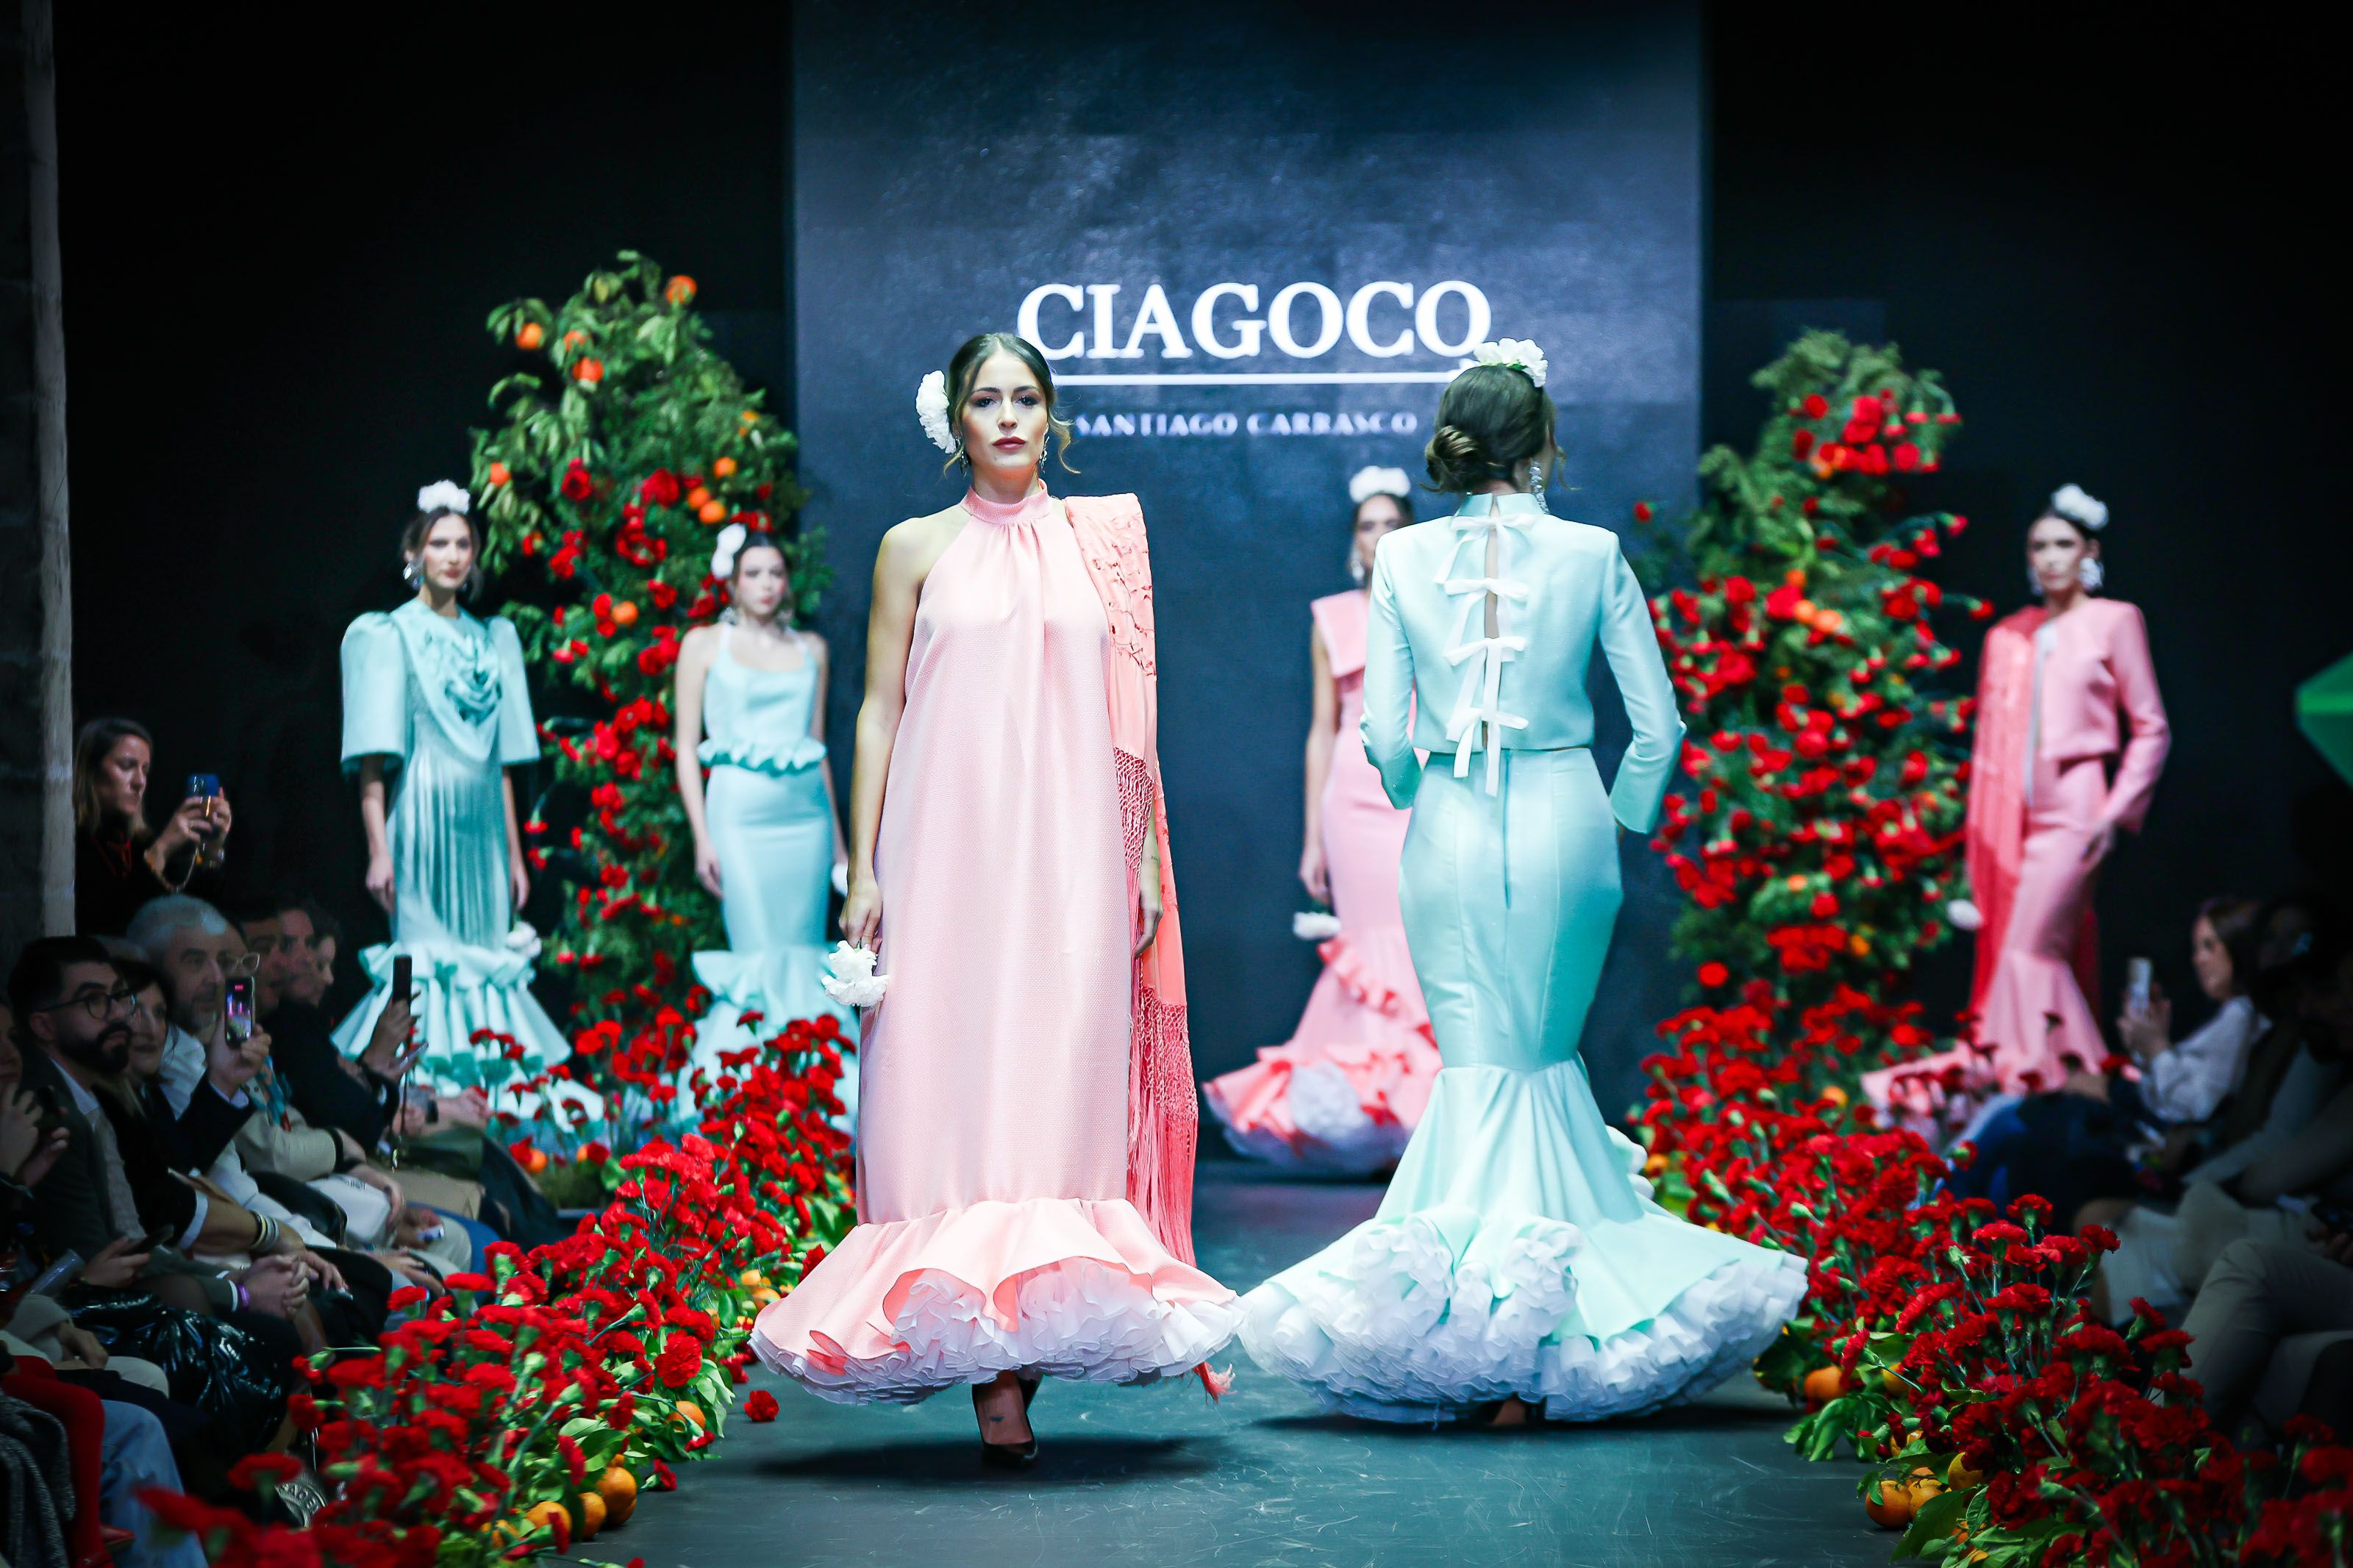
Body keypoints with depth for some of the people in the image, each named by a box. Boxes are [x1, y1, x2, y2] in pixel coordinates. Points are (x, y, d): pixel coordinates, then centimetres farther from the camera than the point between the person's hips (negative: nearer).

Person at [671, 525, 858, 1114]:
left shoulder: (811, 648, 14)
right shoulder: (705, 644, 4)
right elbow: (686, 748, 2)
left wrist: (837, 837, 17)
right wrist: (702, 838, -6)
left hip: (806, 816, 4)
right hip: (741, 816, -4)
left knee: (805, 956, 1)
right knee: (759, 958, -10)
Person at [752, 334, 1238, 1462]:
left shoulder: (1099, 542, 12)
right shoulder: (916, 549, 8)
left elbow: (1130, 715, 12)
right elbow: (878, 711, 6)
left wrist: (1146, 857, 6)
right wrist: (863, 870, -1)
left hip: (1072, 860, 1)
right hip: (950, 852, -1)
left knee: (1063, 1087, -6)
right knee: (956, 1085, -7)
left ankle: (1038, 1325, -4)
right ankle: (986, 1369, -6)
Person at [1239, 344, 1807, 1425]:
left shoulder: (1403, 558, -3)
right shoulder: (1592, 556, -5)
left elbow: (1383, 733, -2)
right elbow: (1657, 726, -2)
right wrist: (1621, 819, 15)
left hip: (1450, 833, 0)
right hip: (1563, 819, 0)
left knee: (1480, 1065, 6)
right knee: (1547, 1057, 13)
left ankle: (1476, 1340, 2)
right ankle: (1540, 1335, 13)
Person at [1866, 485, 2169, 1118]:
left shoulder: (2114, 623, 2)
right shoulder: (2007, 637, 15)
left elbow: (2151, 729, 2)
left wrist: (2115, 811, -8)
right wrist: (1979, 837, 12)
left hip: (2070, 810, -5)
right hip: (2011, 815, 5)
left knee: (2033, 951, -14)